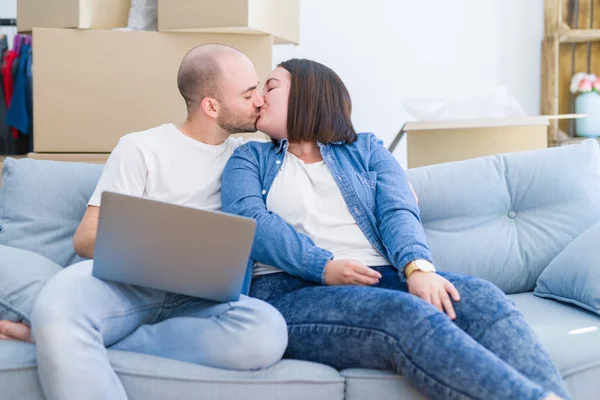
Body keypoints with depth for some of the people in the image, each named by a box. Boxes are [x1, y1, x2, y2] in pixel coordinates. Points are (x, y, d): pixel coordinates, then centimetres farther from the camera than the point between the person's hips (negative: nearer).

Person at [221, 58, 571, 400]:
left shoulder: (366, 150, 23)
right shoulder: (251, 159, 20)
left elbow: (398, 214, 5)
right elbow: (247, 218, -1)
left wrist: (418, 267, -19)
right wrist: (325, 267, -17)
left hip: (382, 281, 3)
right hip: (291, 292, -2)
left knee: (479, 295, -27)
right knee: (406, 313, -34)